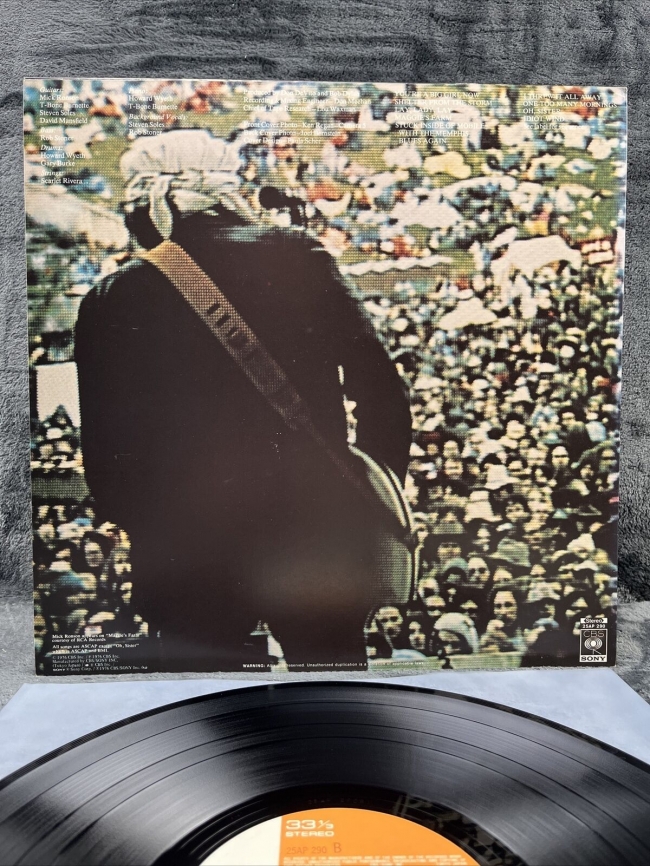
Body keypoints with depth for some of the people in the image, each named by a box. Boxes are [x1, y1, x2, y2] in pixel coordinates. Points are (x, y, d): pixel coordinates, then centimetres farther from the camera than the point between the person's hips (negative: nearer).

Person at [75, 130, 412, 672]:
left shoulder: (109, 302, -4)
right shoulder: (300, 258, -4)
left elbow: (104, 452, -2)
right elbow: (382, 392, -5)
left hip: (185, 552, 0)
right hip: (319, 532, 1)